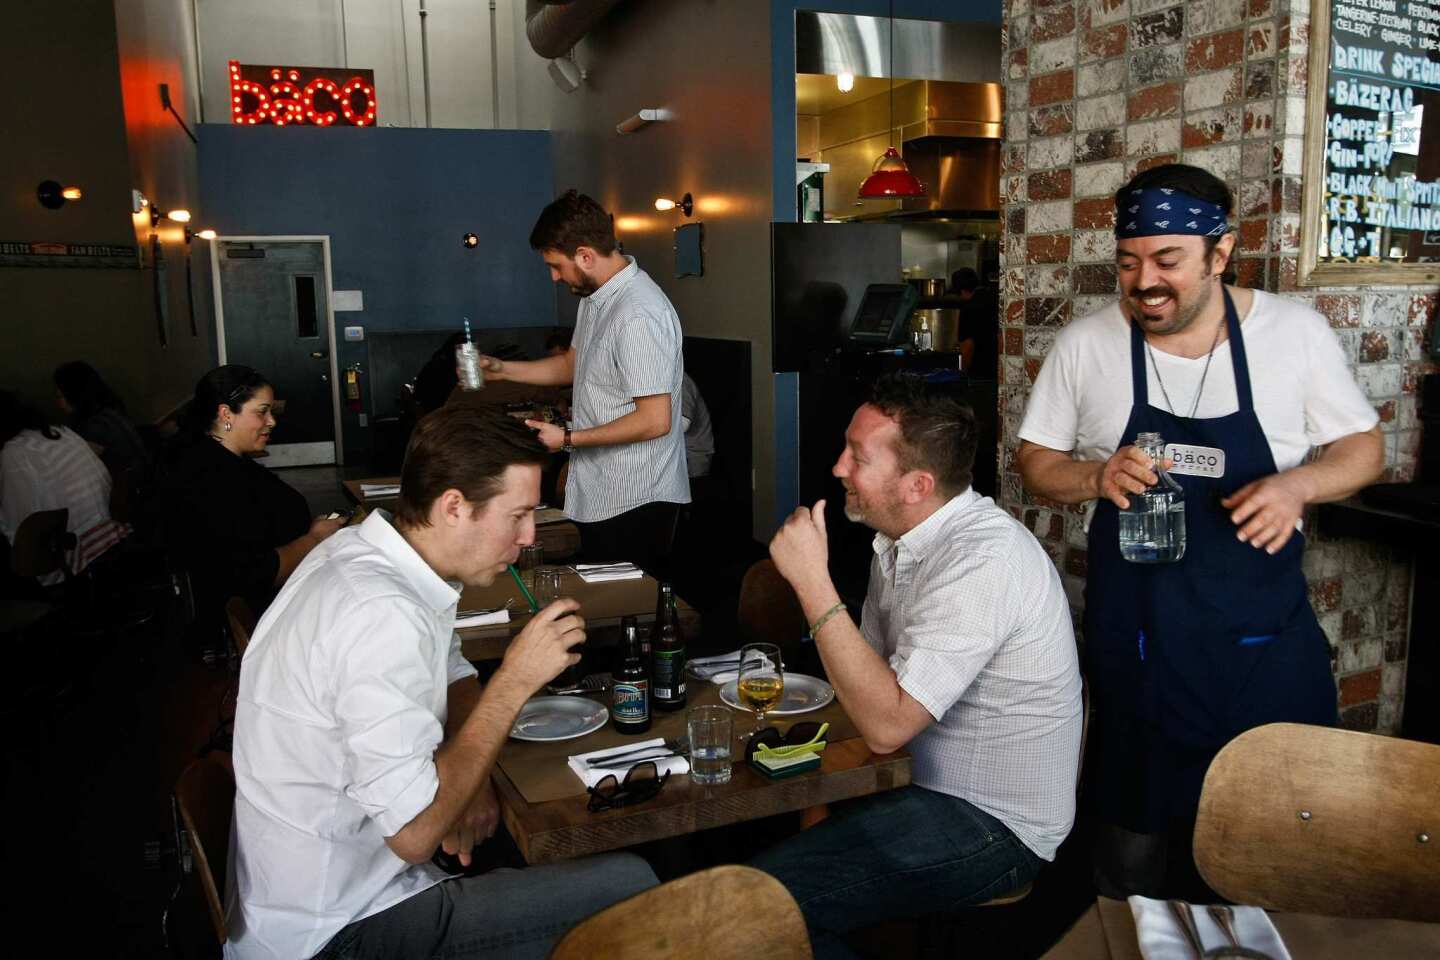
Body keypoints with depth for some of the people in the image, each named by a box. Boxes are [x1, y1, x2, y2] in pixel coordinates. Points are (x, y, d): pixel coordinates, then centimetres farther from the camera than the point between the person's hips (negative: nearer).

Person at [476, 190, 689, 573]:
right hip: (599, 496, 10)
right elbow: (573, 365, 24)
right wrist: (501, 369, 11)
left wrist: (568, 439, -18)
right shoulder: (595, 297, 9)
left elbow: (655, 420, -25)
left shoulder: (638, 315, -24)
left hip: (634, 502, -10)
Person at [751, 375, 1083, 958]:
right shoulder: (898, 540, 5)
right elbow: (873, 673, 13)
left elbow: (886, 724, -29)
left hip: (996, 827, -9)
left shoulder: (981, 561, -26)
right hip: (932, 787, 9)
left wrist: (812, 581, -28)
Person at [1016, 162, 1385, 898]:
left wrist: (1298, 484, -16)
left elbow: (1363, 448, 5)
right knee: (1134, 833, 14)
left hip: (1265, 637, 0)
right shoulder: (1085, 346, -2)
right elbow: (1037, 462, 5)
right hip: (1135, 636, 0)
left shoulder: (1295, 331, -3)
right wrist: (1097, 477, -17)